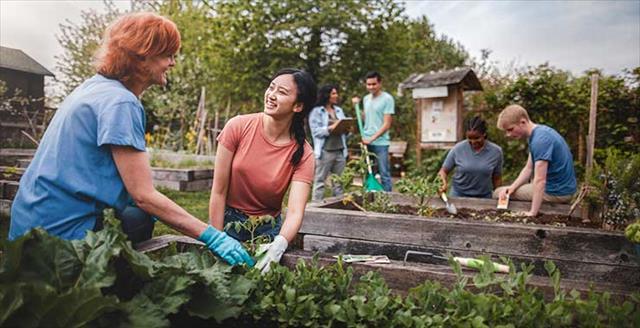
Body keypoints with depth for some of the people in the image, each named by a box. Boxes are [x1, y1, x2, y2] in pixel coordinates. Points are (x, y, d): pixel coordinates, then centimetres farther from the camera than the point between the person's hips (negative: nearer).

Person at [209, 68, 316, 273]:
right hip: (229, 219, 0)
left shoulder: (302, 154, -15)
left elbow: (295, 212, -25)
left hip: (268, 228, 1)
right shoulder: (238, 127, -16)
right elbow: (219, 191, -13)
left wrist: (279, 244, -44)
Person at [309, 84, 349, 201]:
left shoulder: (339, 110, 18)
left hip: (340, 151, 6)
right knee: (320, 181, -2)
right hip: (325, 151, -6)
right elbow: (316, 131, -10)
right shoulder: (316, 111, -1)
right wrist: (331, 128, -20)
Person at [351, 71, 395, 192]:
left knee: (384, 174, 1)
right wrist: (356, 106, 10)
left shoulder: (387, 99, -8)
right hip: (366, 142, 6)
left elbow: (387, 124, -12)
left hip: (380, 143, -6)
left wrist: (372, 138, -16)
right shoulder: (366, 98, 12)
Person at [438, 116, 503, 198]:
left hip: (484, 198, 1)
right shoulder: (458, 149, -7)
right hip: (459, 195, -1)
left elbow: (497, 179, 7)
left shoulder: (496, 151, -3)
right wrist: (443, 183, -19)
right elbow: (444, 171, 0)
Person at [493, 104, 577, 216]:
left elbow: (540, 180, -29)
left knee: (497, 194, -2)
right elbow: (529, 168, 8)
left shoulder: (540, 140, -26)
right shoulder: (539, 133, 5)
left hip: (556, 193, -9)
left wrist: (532, 213, -30)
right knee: (504, 194, 25)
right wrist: (512, 187, -6)